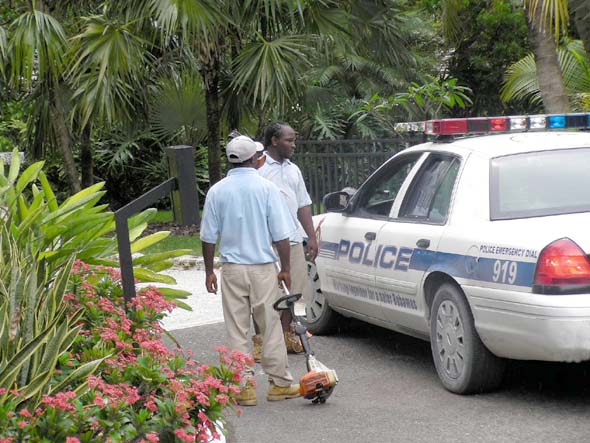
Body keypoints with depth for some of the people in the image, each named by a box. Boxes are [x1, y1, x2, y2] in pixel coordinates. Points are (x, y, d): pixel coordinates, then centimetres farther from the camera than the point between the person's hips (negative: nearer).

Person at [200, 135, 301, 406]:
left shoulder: (217, 191, -1)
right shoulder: (267, 188, -6)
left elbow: (208, 237, 3)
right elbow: (281, 235, -6)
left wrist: (209, 271, 12)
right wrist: (285, 268, 3)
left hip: (232, 269, 1)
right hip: (263, 267, -1)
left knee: (237, 330, 6)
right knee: (270, 326, 7)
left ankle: (245, 386, 4)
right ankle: (280, 383, 13)